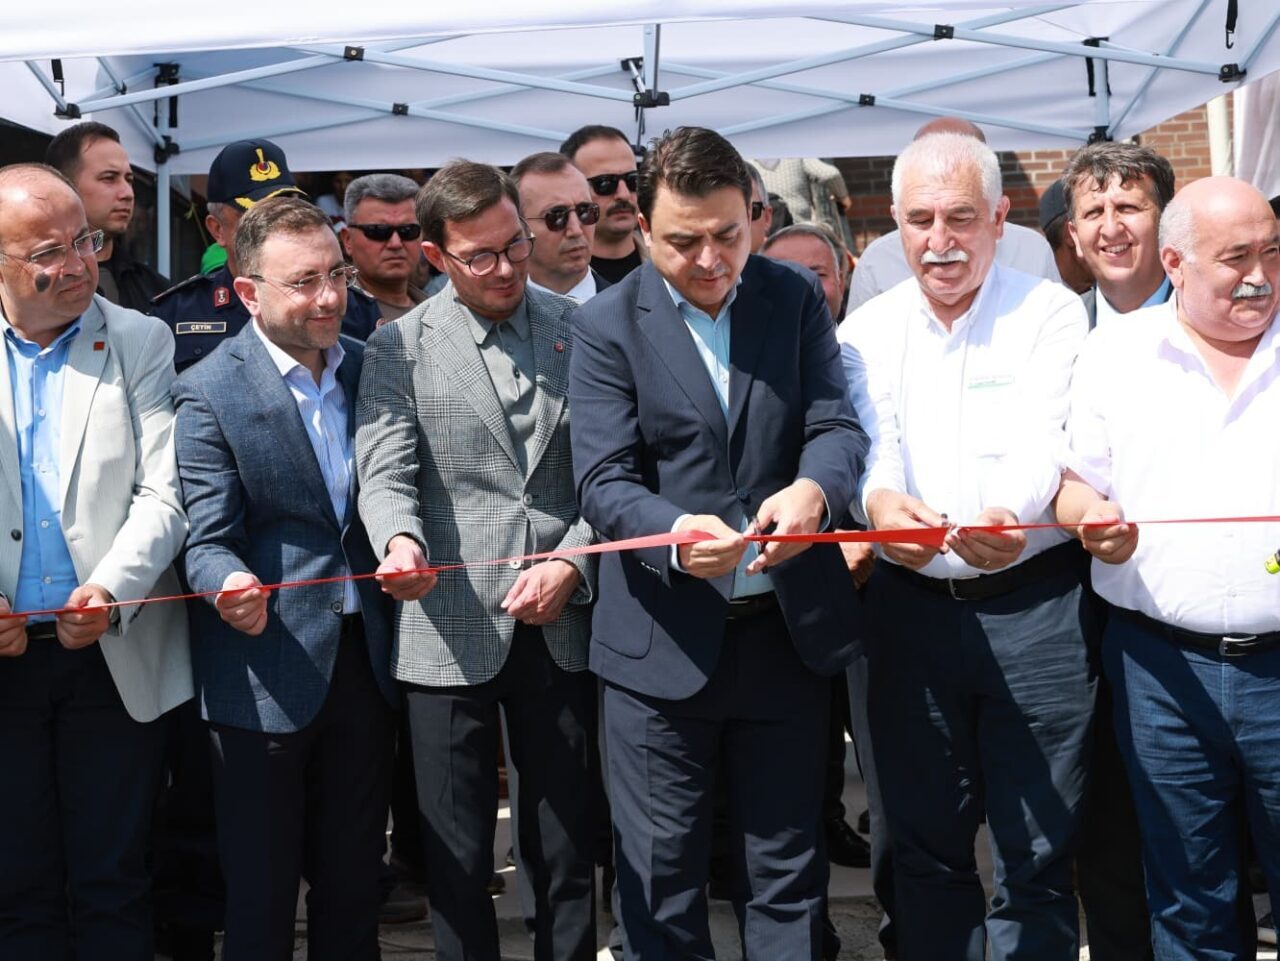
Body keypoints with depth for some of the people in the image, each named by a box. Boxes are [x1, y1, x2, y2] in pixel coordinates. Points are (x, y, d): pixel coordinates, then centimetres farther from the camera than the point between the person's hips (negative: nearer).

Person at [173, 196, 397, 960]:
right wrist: (231, 587, -35)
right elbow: (209, 539, -15)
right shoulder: (209, 393, -10)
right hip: (268, 677, -5)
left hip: (363, 659, 5)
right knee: (261, 897, 7)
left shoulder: (369, 370, 6)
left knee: (355, 890, 16)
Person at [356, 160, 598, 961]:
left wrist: (572, 566, -10)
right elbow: (386, 472, -8)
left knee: (567, 850, 10)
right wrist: (400, 542, -29)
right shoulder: (400, 348, 1)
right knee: (458, 862, 7)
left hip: (562, 623, 2)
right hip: (453, 632, -1)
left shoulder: (579, 330, 6)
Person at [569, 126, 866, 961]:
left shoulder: (797, 301, 3)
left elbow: (838, 427, -3)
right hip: (664, 638, -2)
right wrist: (675, 534, -32)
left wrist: (813, 488, -27)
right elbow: (604, 479, -11)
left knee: (788, 872, 13)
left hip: (787, 631, 2)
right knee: (661, 877, 8)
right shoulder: (608, 325, -4)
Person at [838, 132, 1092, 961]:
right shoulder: (867, 332, 7)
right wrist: (881, 503, -32)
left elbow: (1045, 442, -15)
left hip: (1033, 605, -3)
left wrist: (1010, 516, -38)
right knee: (925, 844, 13)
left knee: (1039, 851, 3)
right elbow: (863, 446, -7)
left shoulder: (1050, 313, -1)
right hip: (911, 606, 3)